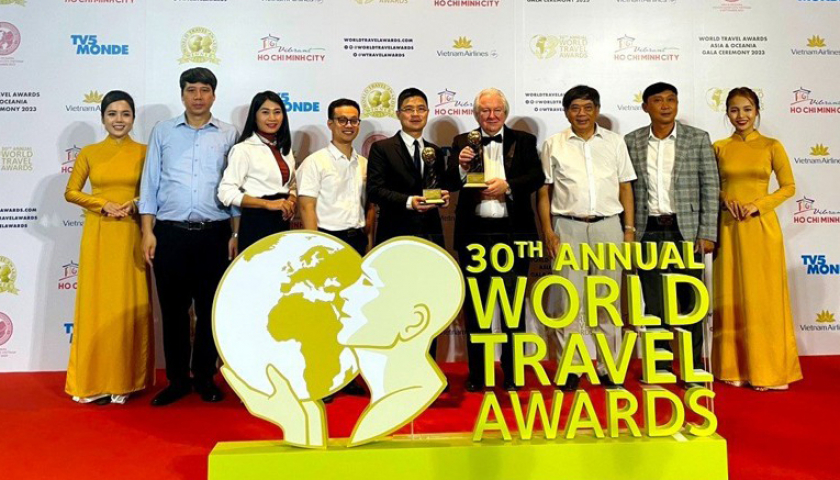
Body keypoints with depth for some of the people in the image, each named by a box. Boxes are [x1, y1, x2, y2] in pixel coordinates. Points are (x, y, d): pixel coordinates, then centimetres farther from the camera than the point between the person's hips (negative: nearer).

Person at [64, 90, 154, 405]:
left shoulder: (143, 152, 4)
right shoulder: (89, 153, 6)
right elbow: (71, 192, 7)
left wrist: (134, 204, -12)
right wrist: (103, 204, -7)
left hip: (131, 235, -1)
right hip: (98, 235, 1)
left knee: (130, 304, 2)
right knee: (97, 303, 2)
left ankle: (126, 378, 12)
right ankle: (96, 380, 10)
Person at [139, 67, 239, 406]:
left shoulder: (229, 135, 7)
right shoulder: (162, 132, 9)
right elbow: (150, 183, 7)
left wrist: (235, 234, 1)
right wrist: (148, 231, -1)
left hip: (214, 234, 0)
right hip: (170, 233, 1)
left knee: (210, 309, 7)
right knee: (173, 309, 6)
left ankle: (205, 378, 21)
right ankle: (177, 380, 20)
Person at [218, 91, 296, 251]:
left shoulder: (285, 148, 14)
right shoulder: (244, 149, -8)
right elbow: (226, 192, -15)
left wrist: (291, 201, 0)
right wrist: (268, 203, -21)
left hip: (282, 222, 7)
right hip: (256, 223, -6)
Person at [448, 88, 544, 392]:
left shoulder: (524, 141, 8)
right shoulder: (462, 142, 9)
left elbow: (537, 176, -3)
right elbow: (451, 184, 2)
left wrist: (508, 185, -18)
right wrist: (461, 166, -17)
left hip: (513, 233, -1)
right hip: (474, 234, 1)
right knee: (474, 306, 9)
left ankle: (512, 374, 18)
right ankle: (476, 374, 21)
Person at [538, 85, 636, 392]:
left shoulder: (615, 142, 11)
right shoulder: (553, 145, 7)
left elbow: (625, 188, 10)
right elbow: (543, 192, 5)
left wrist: (629, 230, 3)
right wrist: (548, 232, -3)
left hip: (608, 226, 1)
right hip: (568, 228, -1)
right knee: (570, 299, 1)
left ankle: (609, 366, 16)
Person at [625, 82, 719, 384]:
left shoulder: (698, 139, 3)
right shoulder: (631, 142, 5)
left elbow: (710, 189, 0)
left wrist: (707, 234, -6)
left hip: (686, 230, -1)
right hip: (648, 232, 1)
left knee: (689, 300, 5)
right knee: (654, 302, 8)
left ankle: (693, 367, 18)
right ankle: (659, 366, 20)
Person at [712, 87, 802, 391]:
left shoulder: (771, 146, 2)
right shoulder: (719, 148, 6)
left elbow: (789, 187, 3)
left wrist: (758, 205, -11)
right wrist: (725, 200, -8)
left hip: (761, 227, -1)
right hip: (729, 227, 1)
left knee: (764, 297, 1)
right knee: (731, 297, 5)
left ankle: (768, 369, 13)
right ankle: (734, 367, 15)